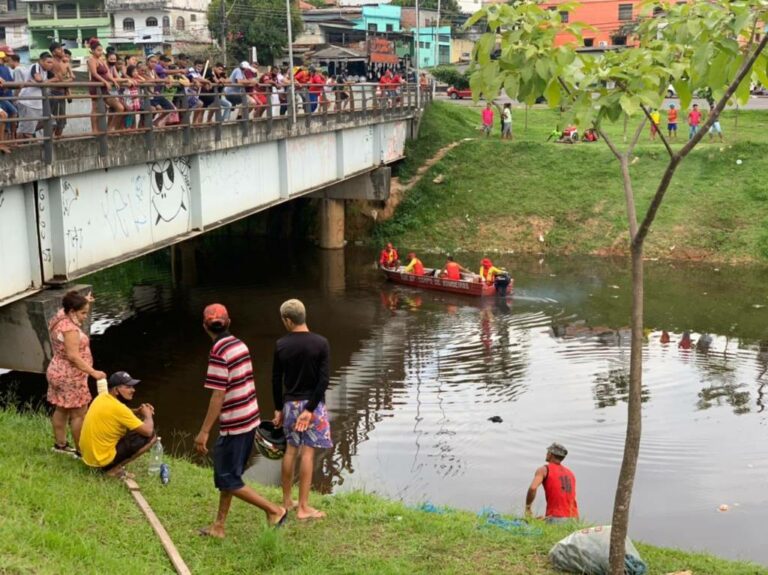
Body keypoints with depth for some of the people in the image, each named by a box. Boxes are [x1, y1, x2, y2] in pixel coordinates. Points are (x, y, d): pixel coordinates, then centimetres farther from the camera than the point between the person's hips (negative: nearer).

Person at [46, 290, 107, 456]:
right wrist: (93, 372, -29)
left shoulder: (60, 320, 5)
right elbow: (73, 356, -30)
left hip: (59, 373, 10)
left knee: (61, 410, 18)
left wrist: (85, 302, 22)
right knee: (79, 414, -2)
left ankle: (60, 444, 29)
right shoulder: (69, 329, -26)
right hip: (70, 377, -10)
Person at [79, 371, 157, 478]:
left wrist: (138, 411, 3)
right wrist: (148, 415, 0)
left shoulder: (102, 397, 2)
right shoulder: (117, 408, -22)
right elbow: (148, 431, -21)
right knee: (151, 437, -10)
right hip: (102, 458, -9)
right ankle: (114, 469, -5)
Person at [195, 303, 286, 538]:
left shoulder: (218, 353, -19)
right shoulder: (241, 345, 6)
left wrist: (204, 432, -16)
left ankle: (274, 510, 4)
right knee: (227, 474, 18)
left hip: (234, 424, -9)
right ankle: (219, 525, 26)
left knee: (228, 479, 3)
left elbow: (218, 396, -20)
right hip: (250, 419, 9)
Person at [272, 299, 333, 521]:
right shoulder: (320, 343, -9)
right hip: (312, 403, -3)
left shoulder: (281, 345, -3)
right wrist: (310, 409, -12)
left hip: (290, 403, 3)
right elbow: (323, 380, -14)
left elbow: (276, 379, 1)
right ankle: (303, 508, 5)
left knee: (291, 450, 16)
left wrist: (279, 408, 10)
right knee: (308, 453, 1)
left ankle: (286, 501, 26)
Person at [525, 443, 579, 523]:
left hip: (555, 519, -6)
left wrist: (527, 508, -2)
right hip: (572, 519, 6)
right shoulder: (570, 473, 23)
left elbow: (533, 488, -16)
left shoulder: (544, 470, 4)